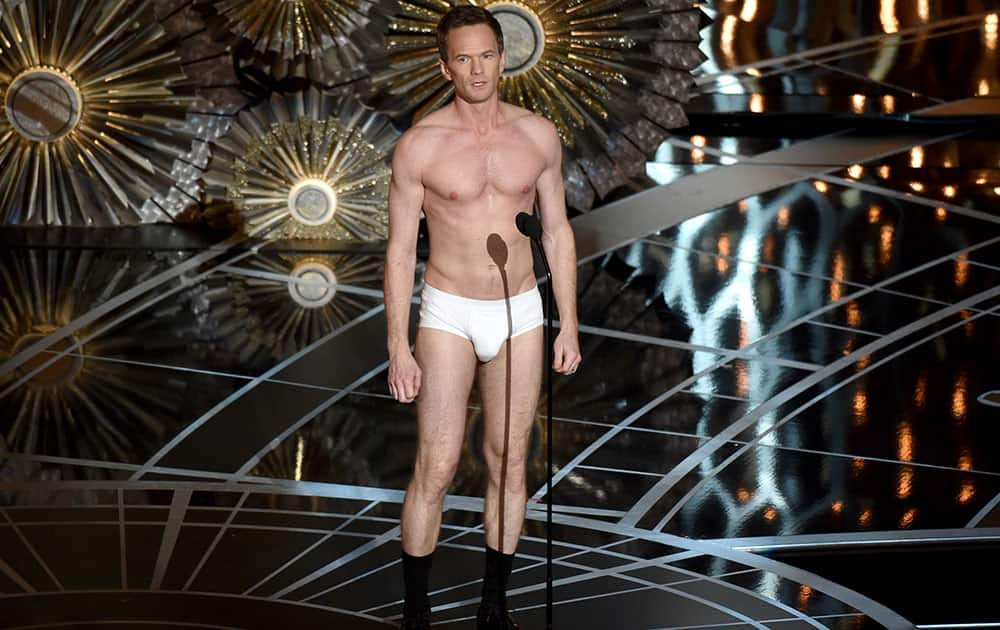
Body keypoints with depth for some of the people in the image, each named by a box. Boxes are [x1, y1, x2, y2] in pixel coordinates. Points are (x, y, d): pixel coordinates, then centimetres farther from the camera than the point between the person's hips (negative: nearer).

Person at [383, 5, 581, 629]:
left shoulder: (539, 135, 0)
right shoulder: (420, 145, -9)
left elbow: (557, 233, 8)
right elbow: (401, 249, -5)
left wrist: (569, 325, 5)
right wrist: (399, 348, -9)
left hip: (521, 314, 3)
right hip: (449, 315, -3)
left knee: (510, 462, 8)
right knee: (436, 468, -5)